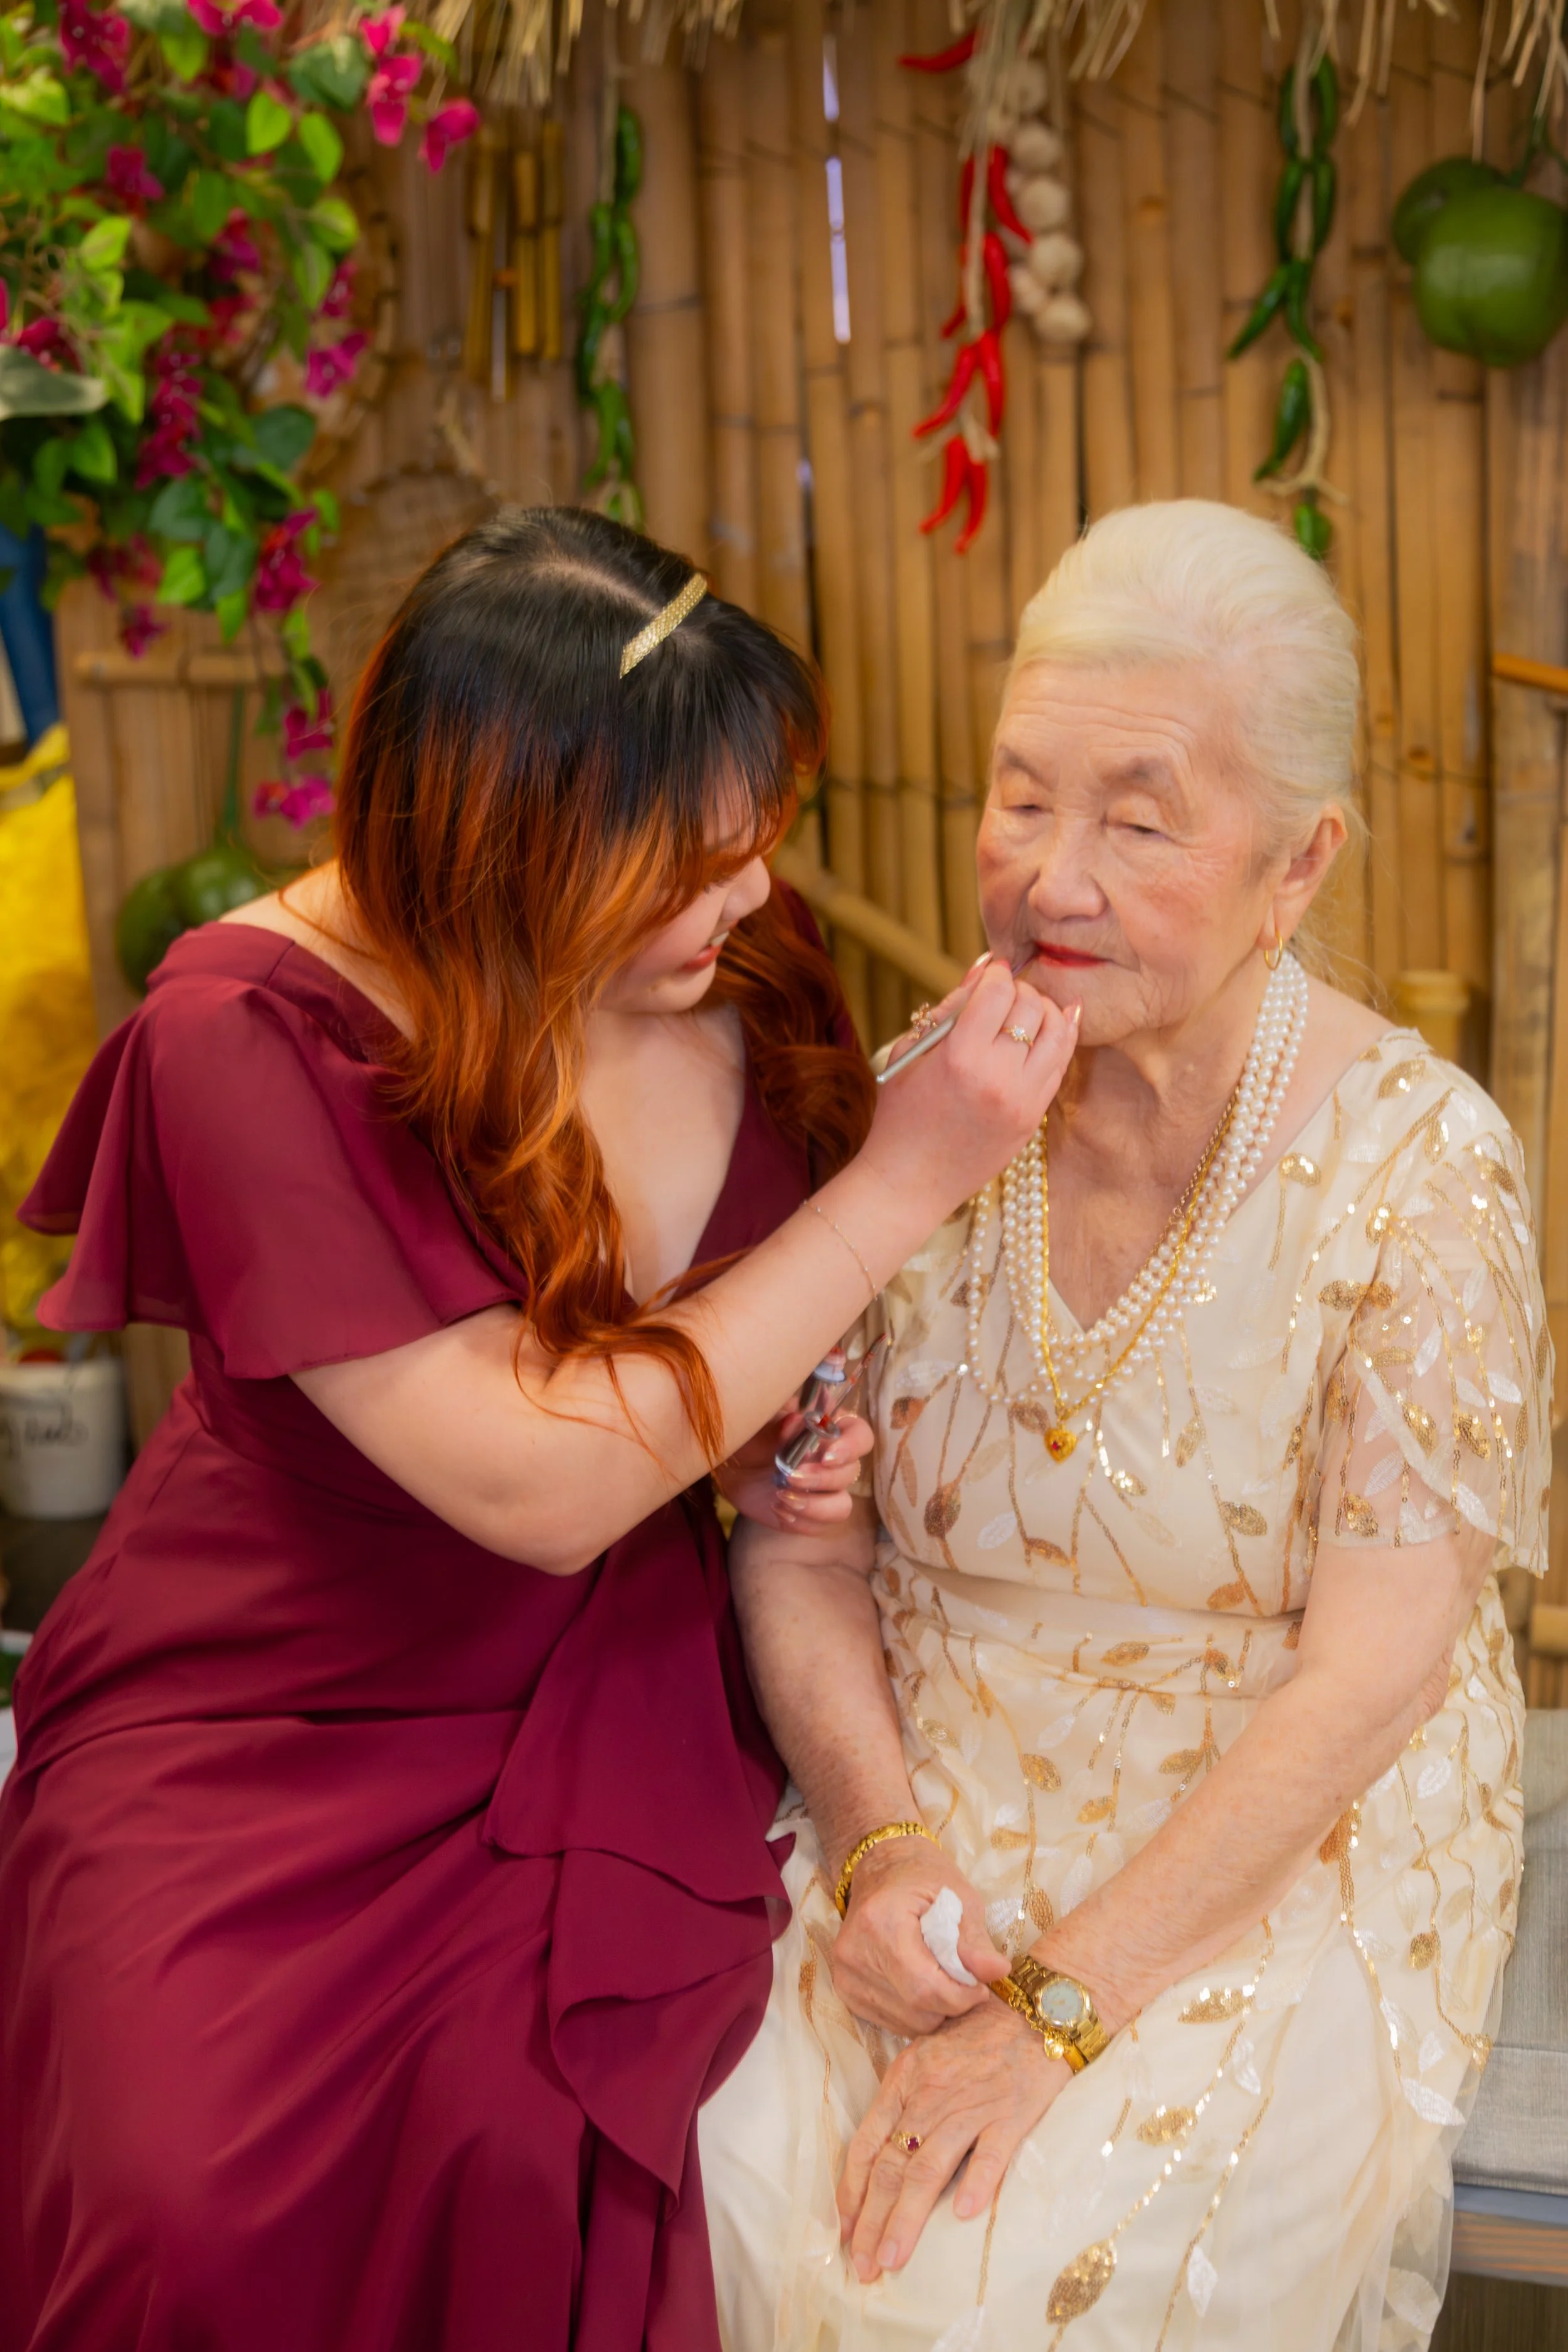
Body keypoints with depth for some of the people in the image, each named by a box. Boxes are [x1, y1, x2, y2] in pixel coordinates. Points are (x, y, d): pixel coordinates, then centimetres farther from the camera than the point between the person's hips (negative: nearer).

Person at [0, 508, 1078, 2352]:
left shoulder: (737, 972, -7)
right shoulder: (248, 1038, -21)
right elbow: (541, 1485, -25)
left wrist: (761, 1435, -9)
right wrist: (907, 1179, -24)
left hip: (605, 1715, 3)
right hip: (252, 1721, -2)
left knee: (521, 2147, -23)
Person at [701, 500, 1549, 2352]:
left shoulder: (1415, 1166, -15)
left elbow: (1368, 1672, -17)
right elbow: (798, 1546, 1)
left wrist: (1057, 2007, -19)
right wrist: (879, 1844, -14)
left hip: (1283, 1881, -2)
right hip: (937, 1833, 3)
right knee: (716, 2191, -18)